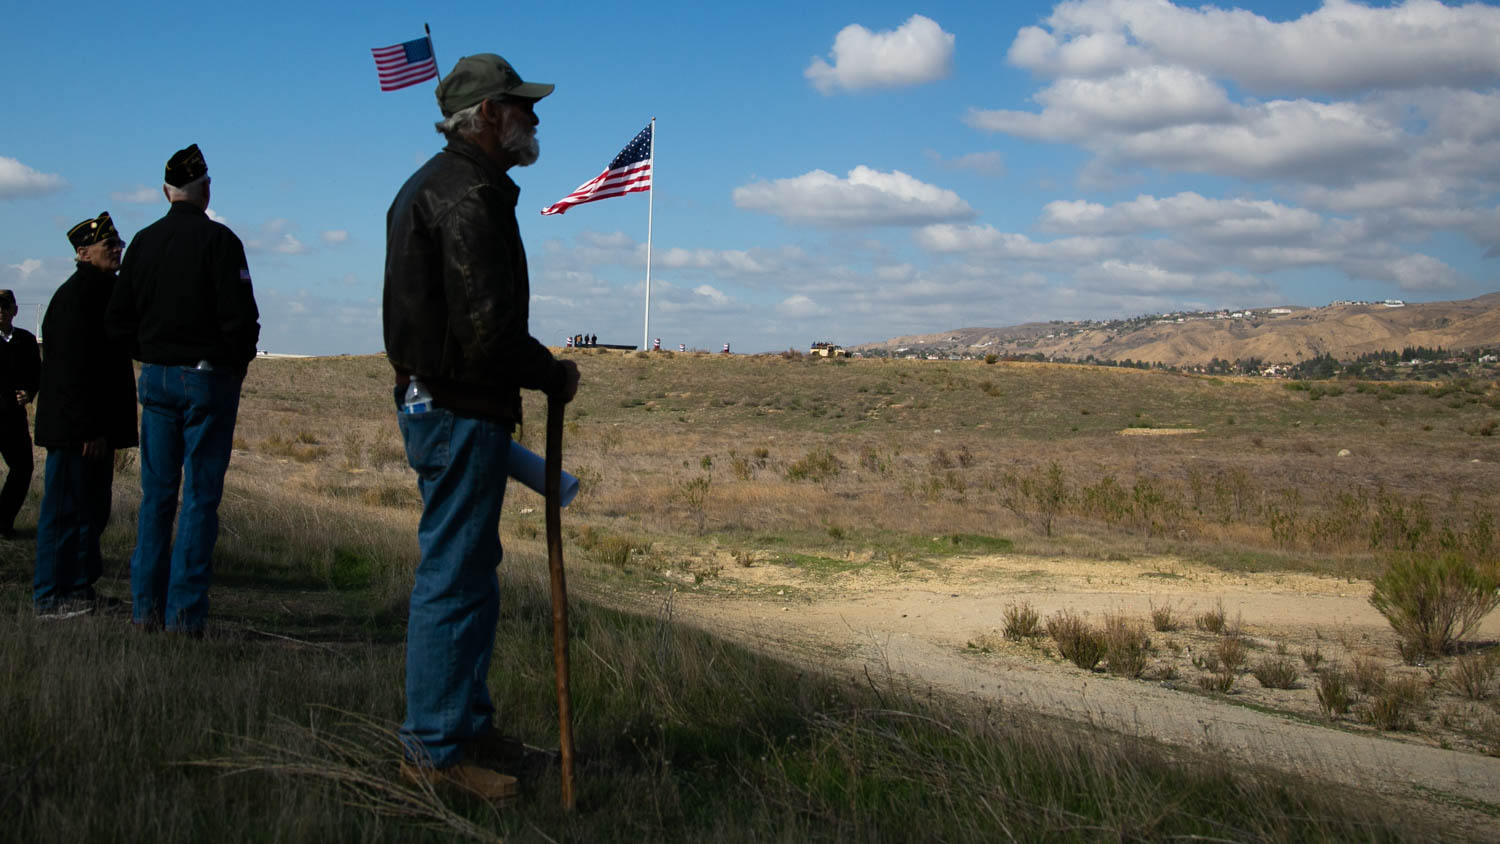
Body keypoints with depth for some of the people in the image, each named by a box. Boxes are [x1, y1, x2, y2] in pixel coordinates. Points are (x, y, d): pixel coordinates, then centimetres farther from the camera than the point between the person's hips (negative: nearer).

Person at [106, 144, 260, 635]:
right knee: (201, 496, -2)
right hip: (209, 380, -5)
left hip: (156, 379, 5)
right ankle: (184, 613, -2)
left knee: (156, 495, 11)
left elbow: (118, 319, 10)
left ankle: (145, 607, 13)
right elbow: (240, 316, -15)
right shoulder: (218, 240, -10)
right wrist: (238, 364, 1)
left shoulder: (143, 241, 8)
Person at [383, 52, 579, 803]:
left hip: (435, 403, 11)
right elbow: (488, 327, -24)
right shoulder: (469, 196, -17)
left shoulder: (430, 185, 18)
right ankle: (434, 749, 5)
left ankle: (469, 722, 29)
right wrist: (554, 376, -8)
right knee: (454, 577, -4)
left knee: (469, 570, 18)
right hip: (463, 411, -11)